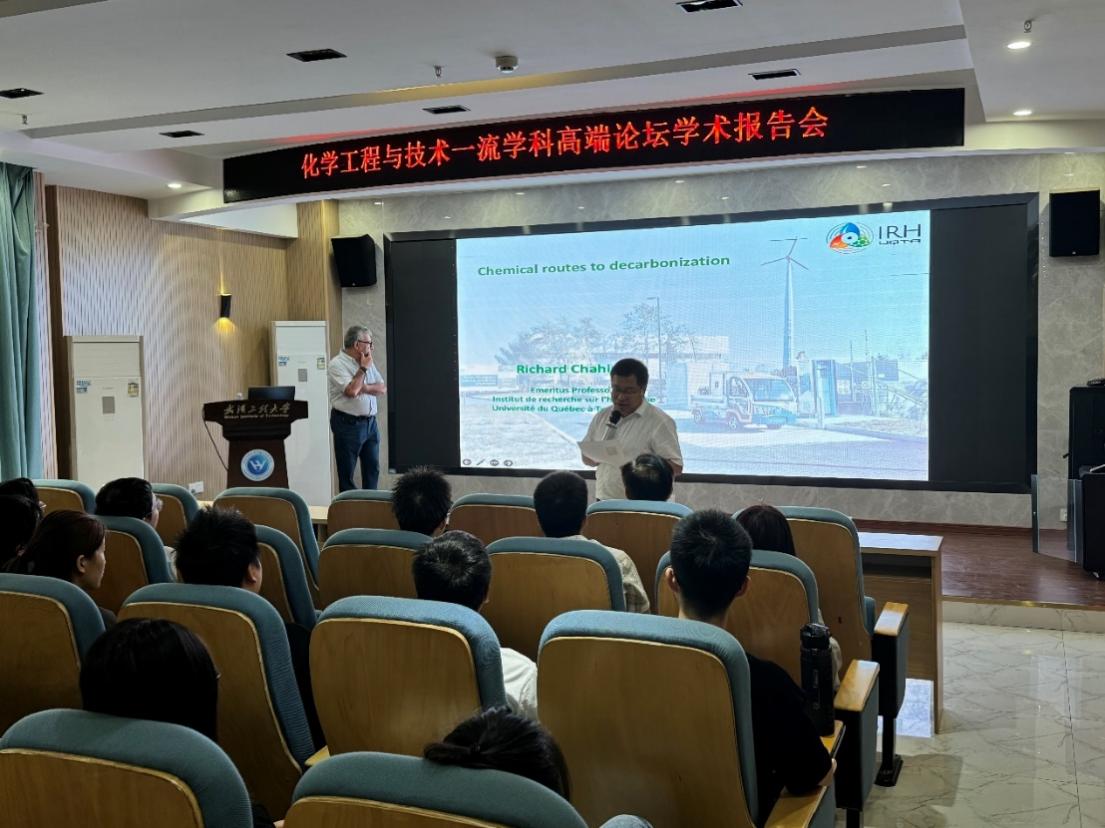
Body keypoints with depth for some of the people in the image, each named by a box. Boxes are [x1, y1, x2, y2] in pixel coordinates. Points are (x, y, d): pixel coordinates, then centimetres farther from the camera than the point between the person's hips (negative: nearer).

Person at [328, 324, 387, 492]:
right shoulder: (337, 364, -10)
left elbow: (383, 388, 6)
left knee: (373, 469, 11)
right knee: (347, 472, 1)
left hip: (370, 422, 7)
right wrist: (363, 369, -11)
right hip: (348, 424, -7)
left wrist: (365, 388, -12)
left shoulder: (368, 363, 12)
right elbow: (352, 391, -22)